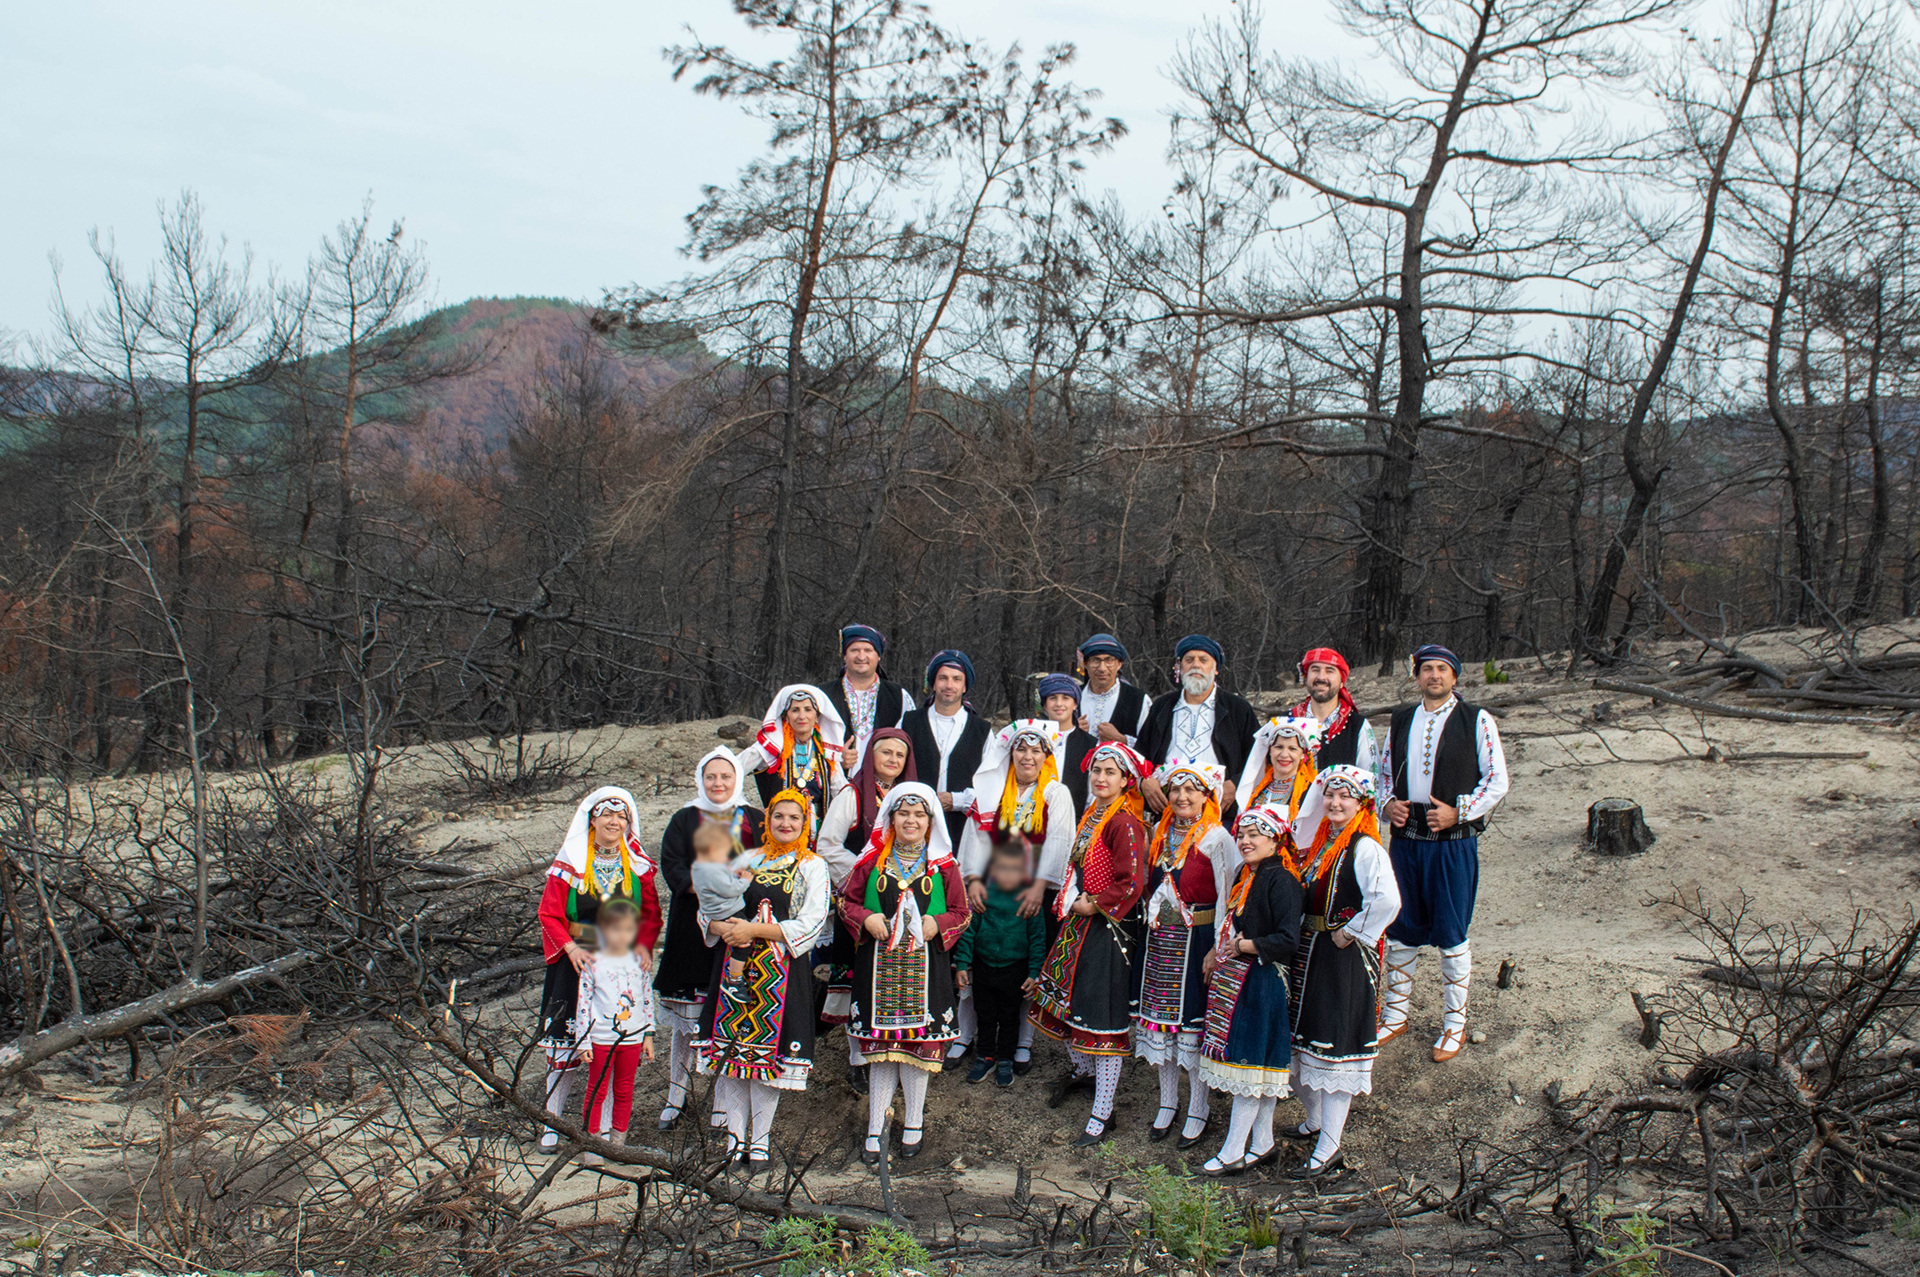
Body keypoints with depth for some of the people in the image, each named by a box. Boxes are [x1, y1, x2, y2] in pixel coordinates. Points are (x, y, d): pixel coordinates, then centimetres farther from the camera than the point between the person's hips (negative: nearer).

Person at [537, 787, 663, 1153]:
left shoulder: (638, 867, 7)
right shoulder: (569, 865, 1)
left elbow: (651, 915, 9)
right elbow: (550, 914, -1)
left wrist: (643, 945, -10)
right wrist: (571, 947, -16)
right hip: (577, 964, -1)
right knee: (565, 1045, -1)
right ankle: (551, 1123, 11)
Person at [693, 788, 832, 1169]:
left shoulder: (812, 866, 4)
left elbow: (811, 923, -8)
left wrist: (756, 930, -14)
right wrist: (724, 928, -11)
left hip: (781, 970, -3)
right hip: (736, 966, 3)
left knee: (767, 1052, -3)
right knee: (732, 1047, 2)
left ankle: (760, 1141, 8)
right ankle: (735, 1134, 12)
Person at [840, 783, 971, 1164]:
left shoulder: (943, 865, 4)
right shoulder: (873, 861, 6)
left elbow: (961, 912, 8)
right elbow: (847, 901, 12)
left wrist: (936, 924, -11)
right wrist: (866, 919, -8)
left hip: (925, 965, 0)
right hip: (878, 964, 1)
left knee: (919, 1042, 3)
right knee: (880, 1046, 3)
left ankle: (913, 1124, 19)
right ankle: (875, 1129, 11)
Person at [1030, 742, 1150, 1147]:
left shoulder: (1124, 823, -17)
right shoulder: (1091, 815, 9)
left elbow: (1131, 884, -22)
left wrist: (1092, 905, -14)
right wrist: (1069, 902, 13)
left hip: (1106, 929, -9)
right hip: (1077, 924, 9)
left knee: (1103, 1018, -2)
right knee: (1065, 999, 19)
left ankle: (1102, 1114, 7)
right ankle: (1083, 1071, 45)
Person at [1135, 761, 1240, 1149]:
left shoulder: (1216, 837, -10)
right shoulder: (1160, 832, 9)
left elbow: (1227, 896, -12)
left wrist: (1218, 948, -16)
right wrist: (1152, 920, 14)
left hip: (1197, 939, -6)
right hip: (1159, 939, 6)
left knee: (1193, 1019, 0)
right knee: (1160, 1017, 10)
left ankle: (1197, 1112, 13)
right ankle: (1168, 1103, 25)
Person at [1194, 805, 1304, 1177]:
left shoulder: (1280, 881, -16)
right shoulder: (1245, 875, 12)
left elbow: (1288, 940, -22)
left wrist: (1243, 946, -15)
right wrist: (1217, 953, 12)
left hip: (1262, 980, -9)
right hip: (1235, 977, 9)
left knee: (1250, 1064, -3)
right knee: (1258, 1064, 14)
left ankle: (1233, 1152, 3)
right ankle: (1262, 1143, 22)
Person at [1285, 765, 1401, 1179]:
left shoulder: (1365, 849, -15)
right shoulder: (1318, 843, 10)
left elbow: (1387, 900, -30)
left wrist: (1350, 932, -19)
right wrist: (1305, 934, 12)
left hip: (1345, 958, -8)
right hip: (1308, 951, 8)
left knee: (1335, 1048, -4)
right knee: (1301, 1042, 16)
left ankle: (1329, 1149, 2)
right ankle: (1315, 1121, 37)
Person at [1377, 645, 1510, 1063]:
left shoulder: (1477, 721, -1)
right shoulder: (1401, 720, 11)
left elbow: (1497, 781, -1)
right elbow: (1385, 771, 19)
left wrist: (1458, 812, -12)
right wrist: (1388, 804, 0)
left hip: (1454, 841, -4)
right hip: (1406, 837, 4)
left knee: (1452, 933, 1)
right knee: (1399, 929, 10)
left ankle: (1455, 1024, 14)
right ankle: (1395, 1015, 24)